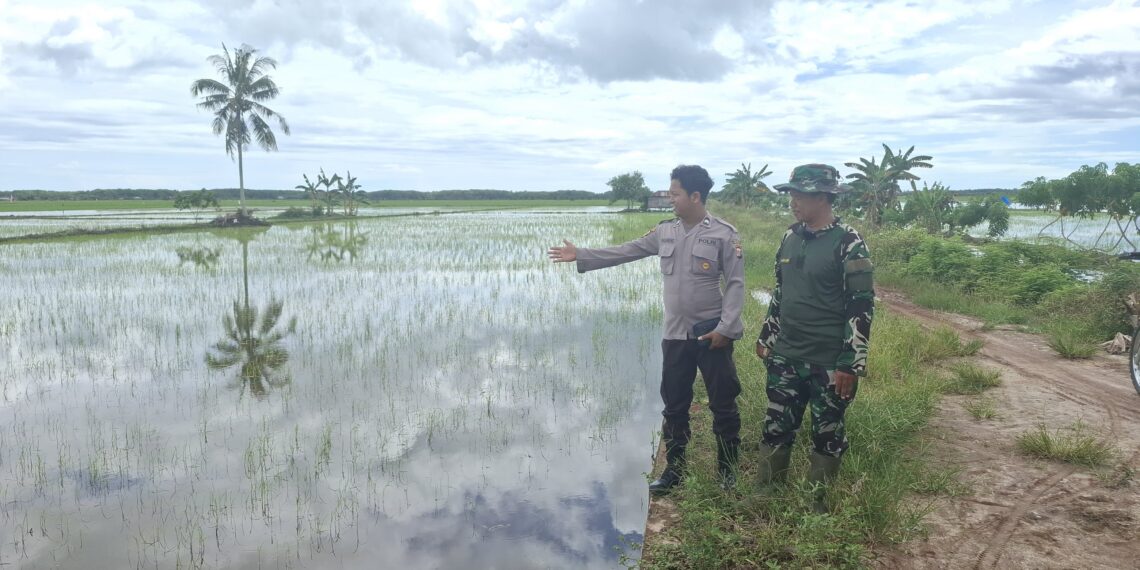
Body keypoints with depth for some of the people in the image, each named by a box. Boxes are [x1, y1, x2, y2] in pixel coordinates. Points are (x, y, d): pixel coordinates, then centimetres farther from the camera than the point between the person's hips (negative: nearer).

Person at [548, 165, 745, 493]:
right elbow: (624, 252, 10)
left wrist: (725, 328, -17)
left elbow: (735, 284, -11)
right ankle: (673, 469, 27)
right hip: (675, 335, 5)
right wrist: (580, 256, 8)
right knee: (674, 406, 13)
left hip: (711, 334, -5)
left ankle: (728, 471, 22)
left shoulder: (724, 234, -10)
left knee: (722, 405, 6)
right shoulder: (665, 232, 6)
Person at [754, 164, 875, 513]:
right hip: (785, 357, 6)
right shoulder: (791, 237, 6)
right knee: (776, 428, 12)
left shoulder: (848, 244, -14)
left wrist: (850, 365, -17)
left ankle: (819, 505, 25)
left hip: (829, 363, -6)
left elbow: (861, 307, -15)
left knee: (827, 435, 9)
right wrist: (766, 337, 18)